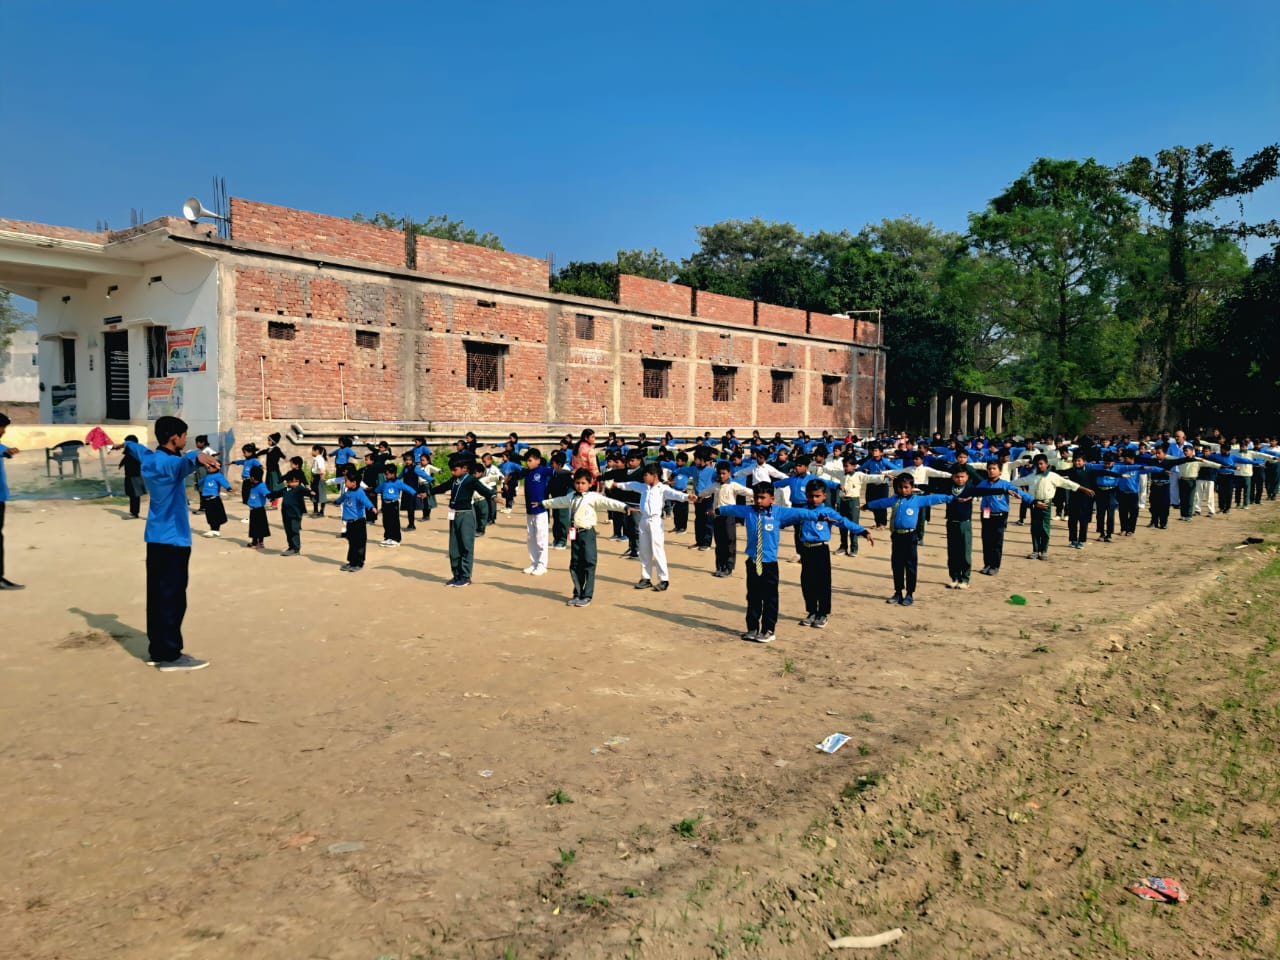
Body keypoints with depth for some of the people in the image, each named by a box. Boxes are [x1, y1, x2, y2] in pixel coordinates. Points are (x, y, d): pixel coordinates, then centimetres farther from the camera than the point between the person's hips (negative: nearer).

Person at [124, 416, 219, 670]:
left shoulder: (150, 458, 11)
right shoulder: (167, 462, -18)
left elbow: (138, 448, 37)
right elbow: (182, 463, -44)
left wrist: (125, 444, 60)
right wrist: (197, 457, -67)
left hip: (157, 537, 10)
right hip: (172, 539, -10)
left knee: (157, 596, 12)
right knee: (172, 598, -6)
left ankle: (157, 650, 18)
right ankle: (170, 656, -3)